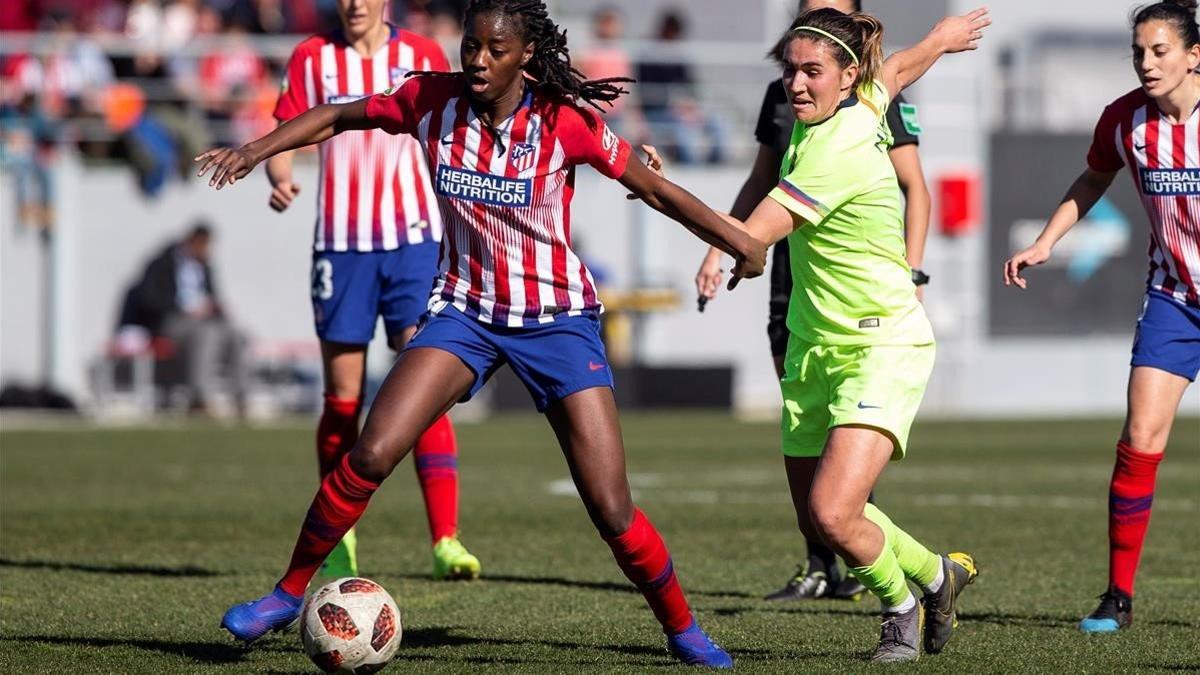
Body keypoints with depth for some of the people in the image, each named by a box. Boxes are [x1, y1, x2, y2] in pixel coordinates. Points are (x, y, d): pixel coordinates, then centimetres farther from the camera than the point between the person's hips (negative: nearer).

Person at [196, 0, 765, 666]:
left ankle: (682, 629, 15)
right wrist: (255, 150, -7)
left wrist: (738, 242, -10)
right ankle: (290, 593, 1)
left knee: (612, 511, -7)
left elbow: (653, 187, -7)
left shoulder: (564, 122, -16)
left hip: (557, 319, -2)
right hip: (465, 309, 2)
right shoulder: (432, 100, -8)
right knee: (370, 455, -16)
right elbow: (338, 117, 5)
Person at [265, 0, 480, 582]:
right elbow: (284, 137, 2)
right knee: (343, 401, 4)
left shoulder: (423, 56, 5)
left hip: (413, 242, -1)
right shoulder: (312, 59, 5)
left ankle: (446, 540, -17)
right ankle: (337, 540, 18)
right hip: (340, 245, 1)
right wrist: (280, 178, -20)